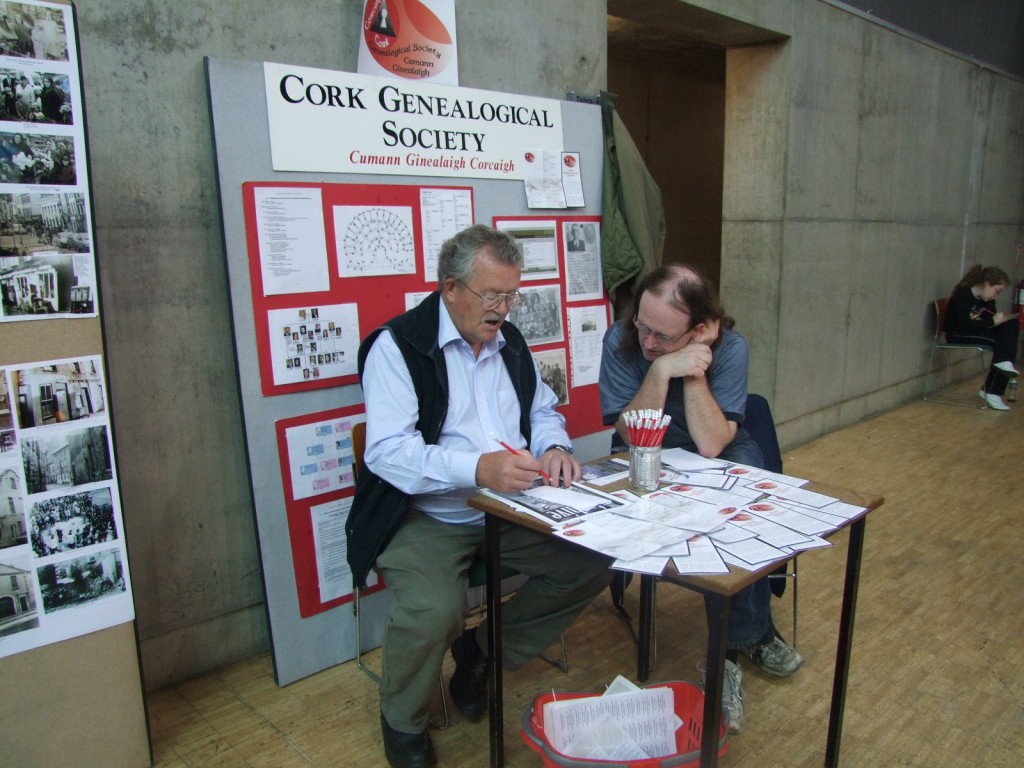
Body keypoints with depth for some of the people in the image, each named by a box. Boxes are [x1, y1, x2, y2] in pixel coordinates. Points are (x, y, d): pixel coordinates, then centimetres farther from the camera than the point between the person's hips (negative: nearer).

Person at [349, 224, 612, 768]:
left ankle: (482, 652, 13)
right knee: (434, 609, -32)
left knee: (595, 561, -8)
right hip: (425, 519, -6)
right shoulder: (397, 345, -11)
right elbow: (386, 451, -21)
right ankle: (402, 723, 4)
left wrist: (553, 448, -5)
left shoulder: (509, 341, 11)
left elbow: (542, 411, 20)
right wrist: (477, 469, -34)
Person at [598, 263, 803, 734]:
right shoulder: (621, 341, -20)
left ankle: (735, 645, -7)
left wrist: (695, 371, -33)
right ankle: (754, 631, -3)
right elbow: (633, 437, -23)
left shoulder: (730, 348, -19)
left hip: (720, 457, 2)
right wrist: (661, 371, -35)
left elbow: (711, 444, -26)